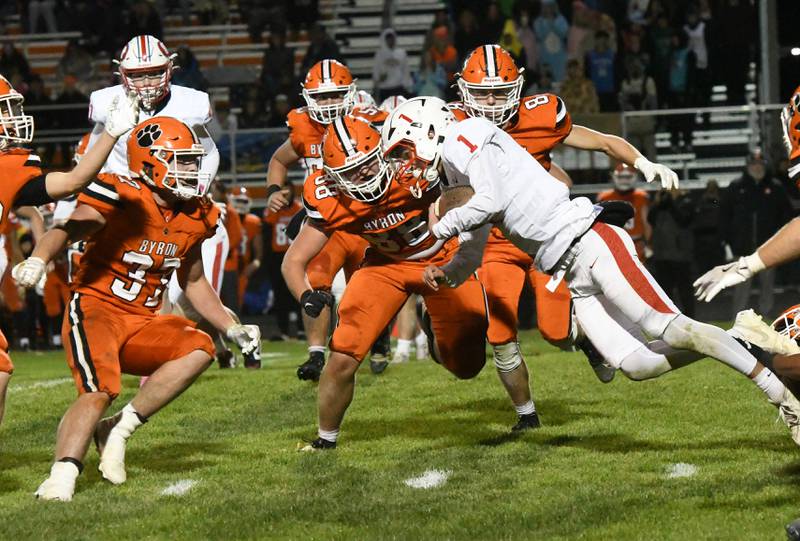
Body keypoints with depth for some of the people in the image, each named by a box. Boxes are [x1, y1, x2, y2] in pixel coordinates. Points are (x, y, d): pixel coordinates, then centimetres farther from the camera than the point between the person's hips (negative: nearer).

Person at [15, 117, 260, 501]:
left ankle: (118, 430, -13)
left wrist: (232, 329, 19)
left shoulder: (193, 218, 9)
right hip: (95, 310, -7)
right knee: (99, 391, -27)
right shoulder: (121, 199, -15)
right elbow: (69, 229, -32)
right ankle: (61, 477, -31)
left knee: (198, 350, -16)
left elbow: (194, 283, 25)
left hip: (141, 323, 7)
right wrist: (38, 260, -53)